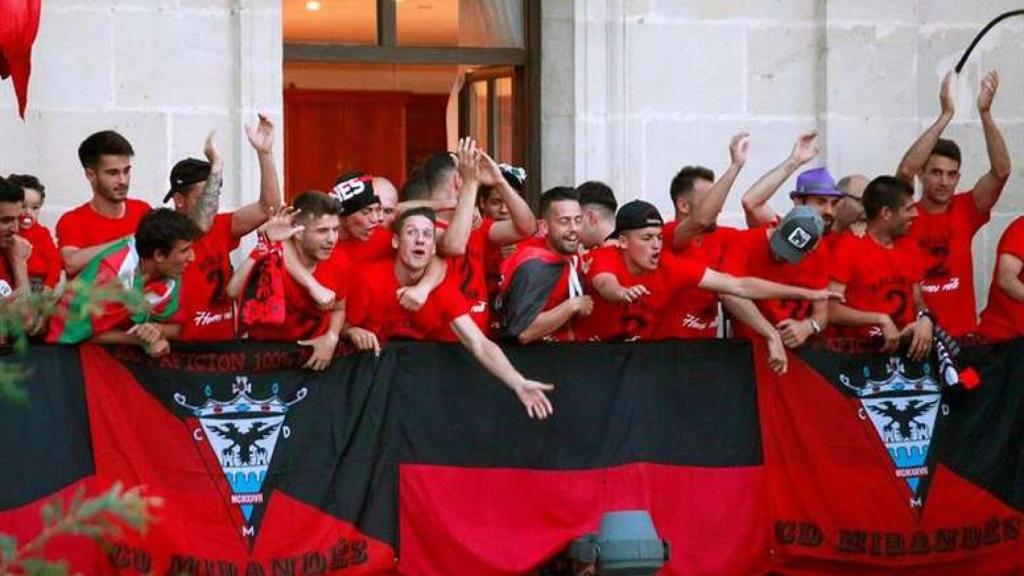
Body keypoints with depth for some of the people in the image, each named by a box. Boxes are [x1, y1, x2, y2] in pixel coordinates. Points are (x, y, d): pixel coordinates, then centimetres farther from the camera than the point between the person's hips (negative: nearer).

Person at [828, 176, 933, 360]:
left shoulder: (909, 247, 13)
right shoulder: (849, 247, -7)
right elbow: (830, 310, -13)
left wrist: (925, 320, -4)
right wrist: (880, 320, -18)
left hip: (905, 349, 6)